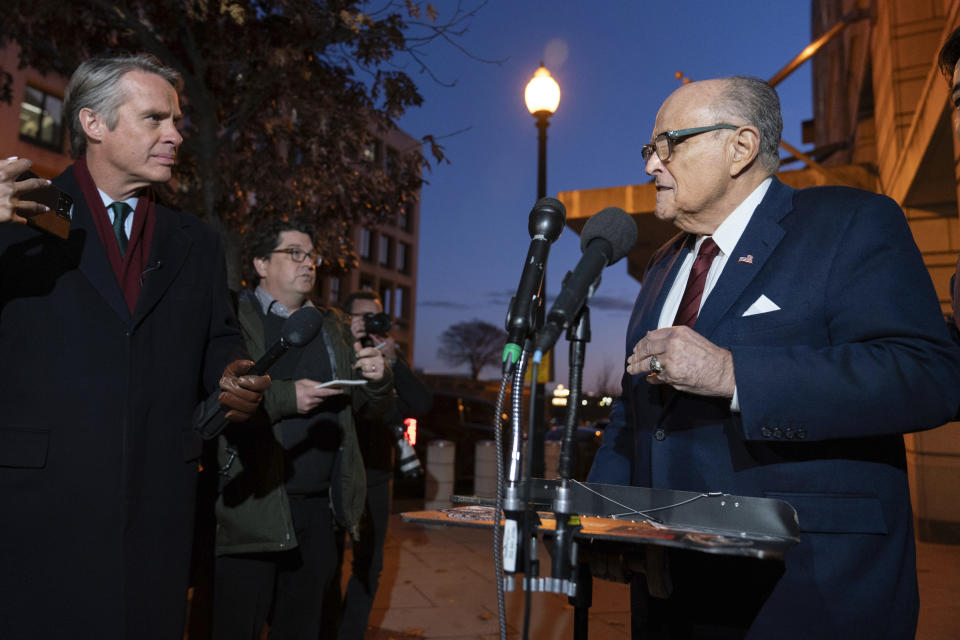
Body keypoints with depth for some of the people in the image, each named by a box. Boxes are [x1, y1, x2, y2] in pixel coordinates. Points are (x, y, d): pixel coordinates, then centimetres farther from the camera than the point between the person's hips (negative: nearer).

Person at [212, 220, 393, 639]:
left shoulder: (334, 327, 16)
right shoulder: (233, 318, -2)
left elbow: (372, 408, 16)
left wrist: (378, 379, -5)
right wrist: (286, 397, -20)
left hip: (320, 506, 5)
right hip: (253, 508, -5)